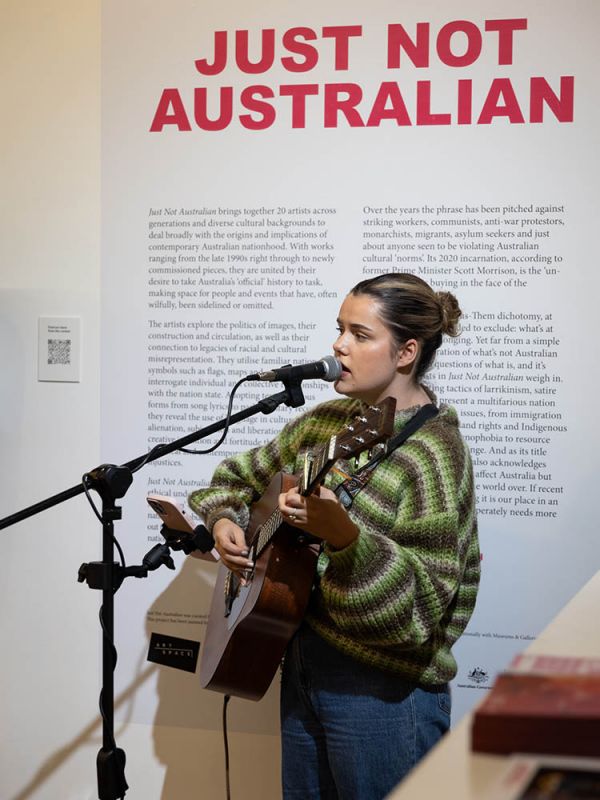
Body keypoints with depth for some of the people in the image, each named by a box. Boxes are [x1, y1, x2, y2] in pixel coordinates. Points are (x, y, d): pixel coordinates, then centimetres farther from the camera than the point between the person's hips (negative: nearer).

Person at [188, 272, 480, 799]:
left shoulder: (434, 453, -18)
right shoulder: (327, 421, 5)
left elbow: (419, 604, -24)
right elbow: (243, 475, 19)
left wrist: (342, 534, -38)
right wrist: (223, 520, -1)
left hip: (382, 691, -7)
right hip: (302, 666, 7)